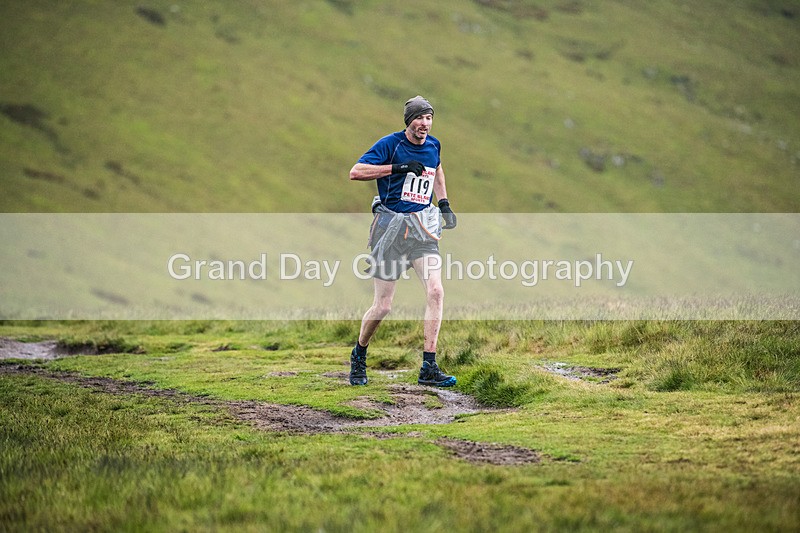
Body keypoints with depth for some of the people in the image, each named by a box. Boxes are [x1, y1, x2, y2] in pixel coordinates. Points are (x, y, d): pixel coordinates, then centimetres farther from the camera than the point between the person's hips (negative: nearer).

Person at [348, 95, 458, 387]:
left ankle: (429, 368, -12)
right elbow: (356, 172, -19)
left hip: (422, 226, 4)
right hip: (391, 224, -4)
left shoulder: (433, 145, 8)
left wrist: (444, 203, 22)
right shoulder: (390, 144, -9)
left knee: (435, 292, -15)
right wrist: (398, 168, -25)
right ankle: (359, 355, 27)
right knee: (383, 306, -1)